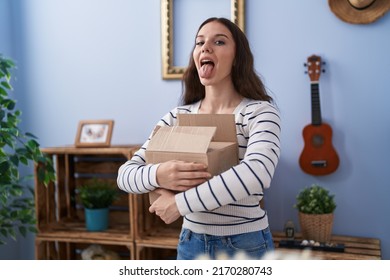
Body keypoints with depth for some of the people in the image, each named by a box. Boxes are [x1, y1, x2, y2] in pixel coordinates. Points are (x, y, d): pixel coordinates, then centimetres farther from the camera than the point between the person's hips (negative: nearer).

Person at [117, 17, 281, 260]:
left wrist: (179, 203, -29)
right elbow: (125, 174, -4)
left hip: (246, 244, -3)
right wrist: (157, 175, -27)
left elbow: (258, 173, -32)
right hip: (192, 242, 4)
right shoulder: (178, 116, -1)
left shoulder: (259, 111, -12)